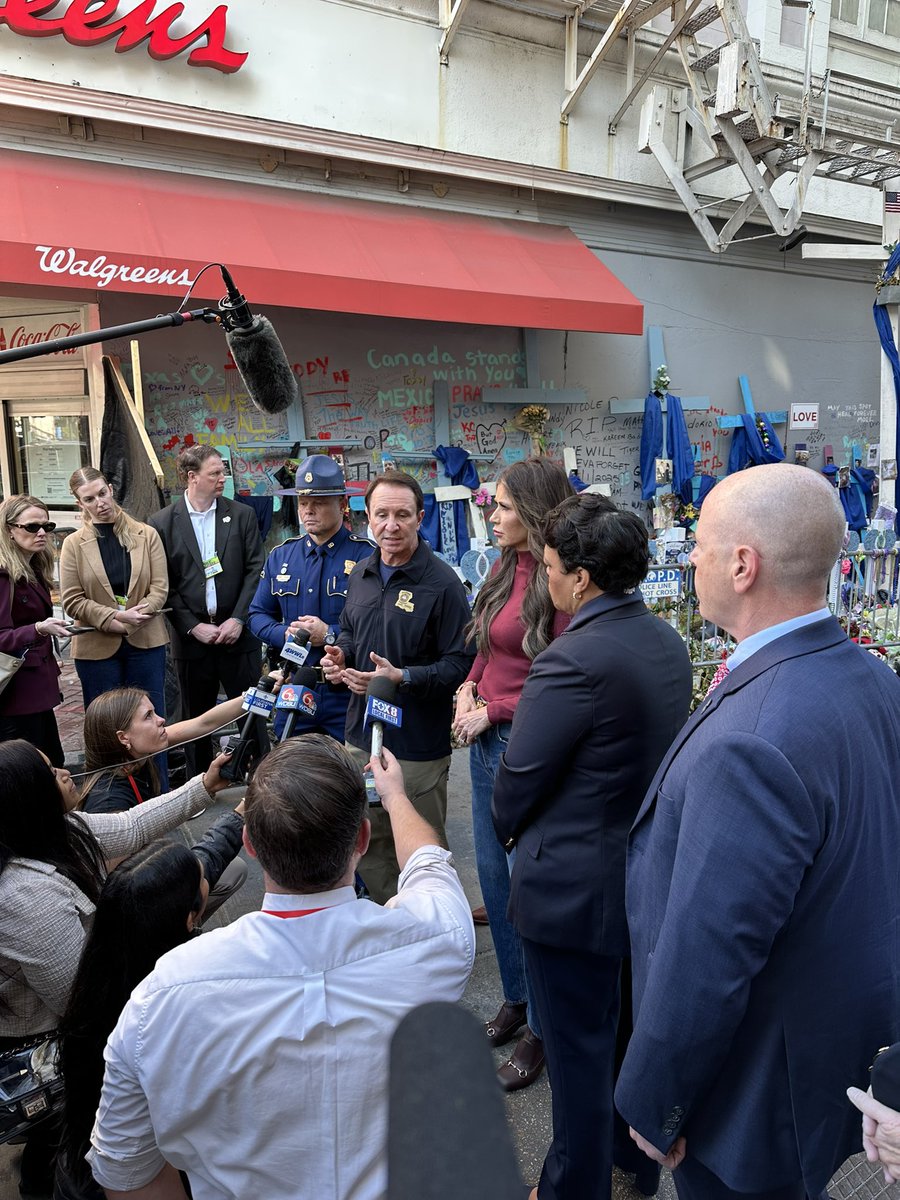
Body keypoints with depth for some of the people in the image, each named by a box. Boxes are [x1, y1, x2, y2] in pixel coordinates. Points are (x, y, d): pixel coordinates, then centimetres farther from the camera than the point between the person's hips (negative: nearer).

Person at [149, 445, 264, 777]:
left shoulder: (242, 515, 3)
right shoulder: (162, 523, 0)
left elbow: (255, 571, 0)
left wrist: (238, 619, -9)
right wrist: (193, 627, -9)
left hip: (238, 634, 0)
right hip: (191, 636, 0)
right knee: (196, 719, 12)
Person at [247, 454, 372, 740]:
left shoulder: (367, 556, -9)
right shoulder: (280, 556, 9)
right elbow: (258, 615, 13)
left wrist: (331, 635, -20)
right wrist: (286, 633, -6)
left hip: (348, 694, -4)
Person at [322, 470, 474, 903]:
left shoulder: (442, 583, -15)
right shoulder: (362, 574, 7)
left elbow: (461, 663, -17)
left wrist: (402, 679, -27)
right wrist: (340, 655, 1)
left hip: (418, 745, -7)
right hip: (361, 736, 7)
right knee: (367, 845, 20)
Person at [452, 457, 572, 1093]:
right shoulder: (508, 568, 6)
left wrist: (492, 710, -14)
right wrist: (468, 688, 0)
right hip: (488, 741, 9)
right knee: (494, 875, 19)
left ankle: (541, 1028, 27)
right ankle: (515, 997, 41)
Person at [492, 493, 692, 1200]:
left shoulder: (574, 660, -27)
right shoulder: (668, 642, -1)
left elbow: (520, 775, -18)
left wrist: (512, 829, 3)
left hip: (576, 884, -8)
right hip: (651, 870, 8)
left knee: (578, 1046, 13)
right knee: (623, 1023, 28)